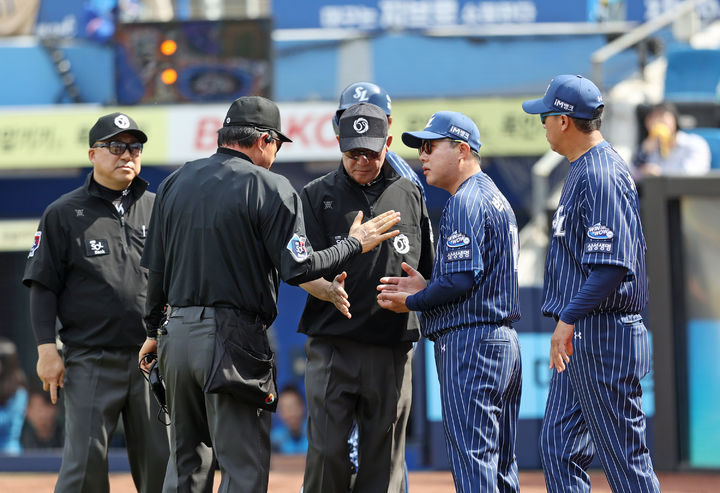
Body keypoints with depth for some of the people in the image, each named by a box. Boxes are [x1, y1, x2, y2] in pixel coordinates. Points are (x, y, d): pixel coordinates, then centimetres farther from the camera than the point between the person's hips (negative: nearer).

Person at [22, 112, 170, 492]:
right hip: (91, 359, -3)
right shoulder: (63, 214, 4)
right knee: (85, 462, -6)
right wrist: (47, 349, -8)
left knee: (161, 462, 2)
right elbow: (43, 286, 2)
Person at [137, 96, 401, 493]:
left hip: (177, 334, 6)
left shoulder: (175, 183, 11)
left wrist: (153, 331, 24)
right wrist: (355, 244, 1)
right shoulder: (271, 187, -6)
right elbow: (297, 268, -12)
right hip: (234, 340, -6)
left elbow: (156, 270, 14)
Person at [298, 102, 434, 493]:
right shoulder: (318, 195, 5)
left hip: (392, 349, 2)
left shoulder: (410, 196, 12)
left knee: (383, 461, 3)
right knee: (325, 452, -8)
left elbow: (427, 274, 14)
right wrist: (328, 288, -24)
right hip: (332, 345, -2)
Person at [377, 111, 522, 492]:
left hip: (469, 343, -10)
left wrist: (411, 302, -6)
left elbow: (462, 279, -19)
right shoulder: (497, 199, 20)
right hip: (505, 343, 10)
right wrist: (426, 288, 13)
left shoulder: (464, 202, -11)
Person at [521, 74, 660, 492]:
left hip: (602, 335, -11)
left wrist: (569, 319, -24)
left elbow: (612, 265, -25)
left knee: (625, 457, -6)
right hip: (577, 341, 11)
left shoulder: (602, 175, -17)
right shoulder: (584, 171, 16)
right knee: (559, 446, 11)